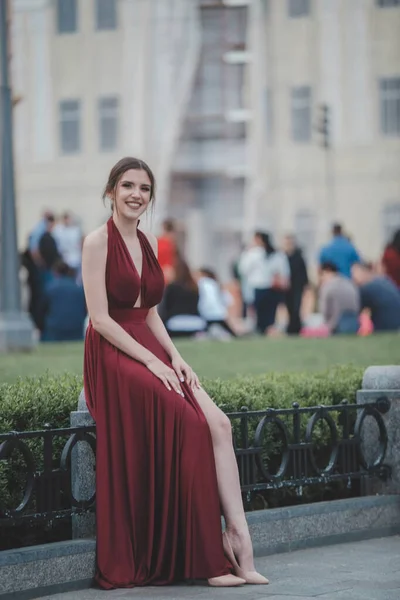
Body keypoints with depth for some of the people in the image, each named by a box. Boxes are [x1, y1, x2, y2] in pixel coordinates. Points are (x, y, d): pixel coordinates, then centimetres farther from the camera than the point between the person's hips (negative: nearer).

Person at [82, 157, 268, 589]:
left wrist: (175, 357, 1)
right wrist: (150, 361, -16)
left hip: (152, 353, 7)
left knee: (219, 424, -16)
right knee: (195, 426, -22)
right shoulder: (98, 242, -7)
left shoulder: (148, 243, 15)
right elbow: (100, 318, -13)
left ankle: (238, 537, -21)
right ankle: (209, 559, -15)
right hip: (114, 356, -7)